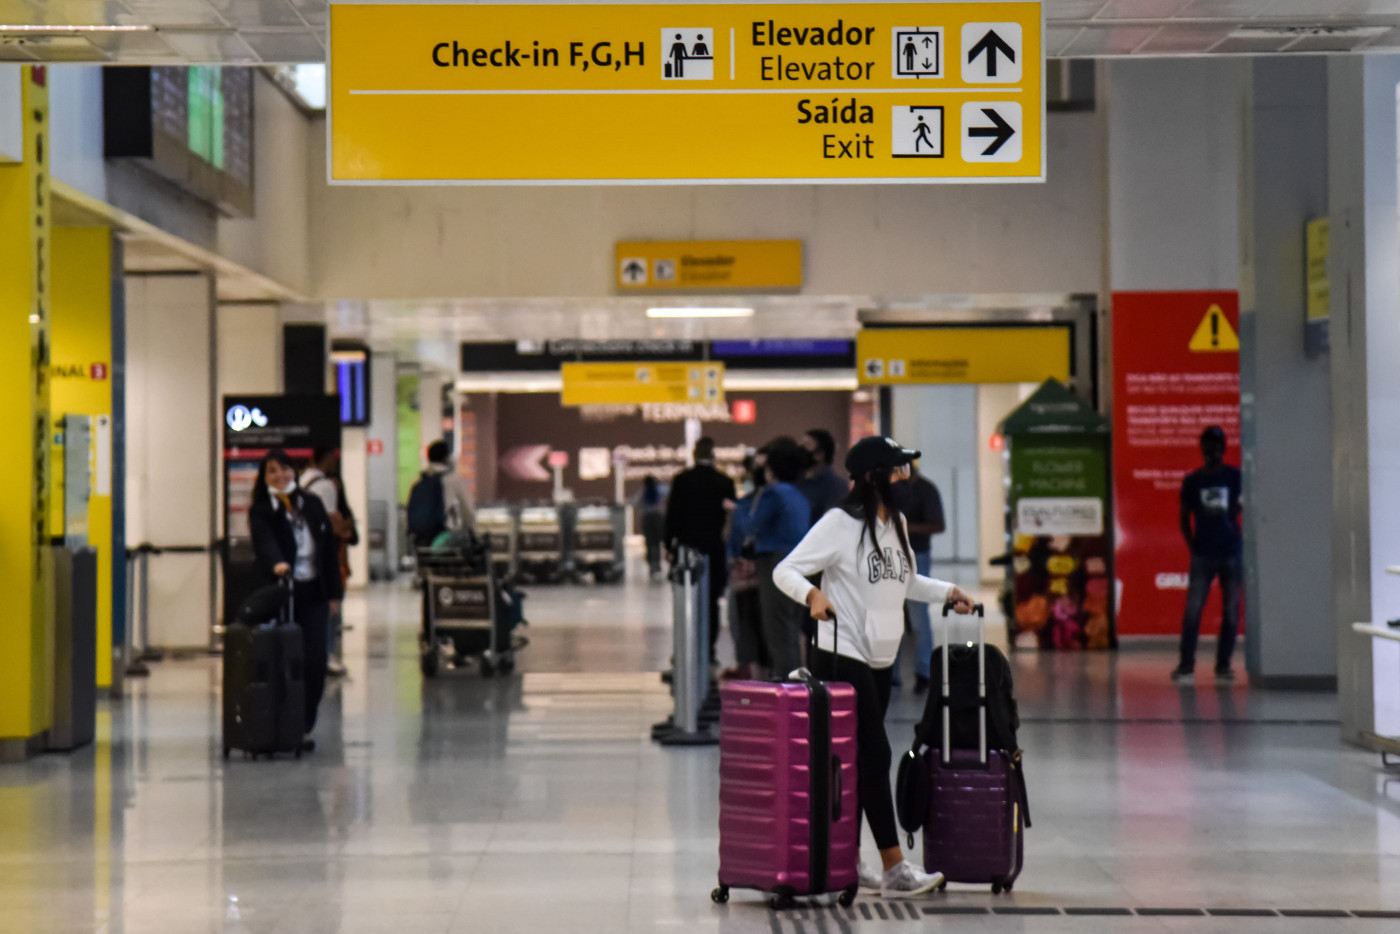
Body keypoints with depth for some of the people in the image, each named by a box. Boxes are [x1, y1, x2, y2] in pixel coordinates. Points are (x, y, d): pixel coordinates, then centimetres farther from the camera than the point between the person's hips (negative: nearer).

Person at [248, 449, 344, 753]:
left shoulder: (312, 505, 12)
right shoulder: (261, 511, 0)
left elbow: (329, 548, 13)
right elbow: (265, 542, -20)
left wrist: (334, 592, 8)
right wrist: (276, 564, -42)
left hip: (313, 593, 3)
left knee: (314, 662, -3)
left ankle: (304, 727, 6)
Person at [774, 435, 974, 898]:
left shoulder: (897, 524, 13)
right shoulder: (840, 523, -12)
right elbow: (785, 570, -13)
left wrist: (946, 592, 15)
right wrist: (812, 595, -31)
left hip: (880, 659, 8)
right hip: (842, 656, -8)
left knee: (861, 759, 10)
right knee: (875, 754, -11)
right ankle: (894, 868, -11)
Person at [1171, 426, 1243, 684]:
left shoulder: (1236, 478, 3)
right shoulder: (1192, 481, 5)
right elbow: (1184, 517, 11)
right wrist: (1192, 545, 1)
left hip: (1232, 552, 0)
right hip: (1203, 554, 0)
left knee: (1231, 611, 3)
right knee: (1193, 609, -7)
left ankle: (1223, 665, 10)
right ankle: (1186, 665, -3)